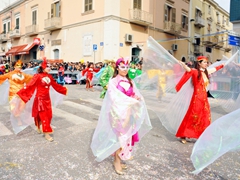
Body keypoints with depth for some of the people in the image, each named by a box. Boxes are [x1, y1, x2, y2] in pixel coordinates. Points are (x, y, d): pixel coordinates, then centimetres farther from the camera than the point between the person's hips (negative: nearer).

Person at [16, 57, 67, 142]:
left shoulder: (49, 76, 4)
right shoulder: (37, 76, -15)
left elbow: (56, 85, 16)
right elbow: (30, 85, -19)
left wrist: (64, 89, 24)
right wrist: (20, 93, -26)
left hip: (47, 98, 7)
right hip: (40, 99, -7)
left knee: (49, 115, 12)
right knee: (43, 116, -2)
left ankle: (39, 127, 38)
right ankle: (46, 134, 8)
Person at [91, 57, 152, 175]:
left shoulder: (130, 82, 9)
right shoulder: (113, 81, -7)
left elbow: (137, 95, 4)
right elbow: (115, 98, -16)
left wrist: (137, 98, -19)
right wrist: (131, 100, -20)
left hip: (129, 112, 6)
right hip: (118, 112, -5)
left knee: (126, 135, 11)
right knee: (120, 136, 0)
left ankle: (119, 159, 28)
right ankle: (117, 161, 17)